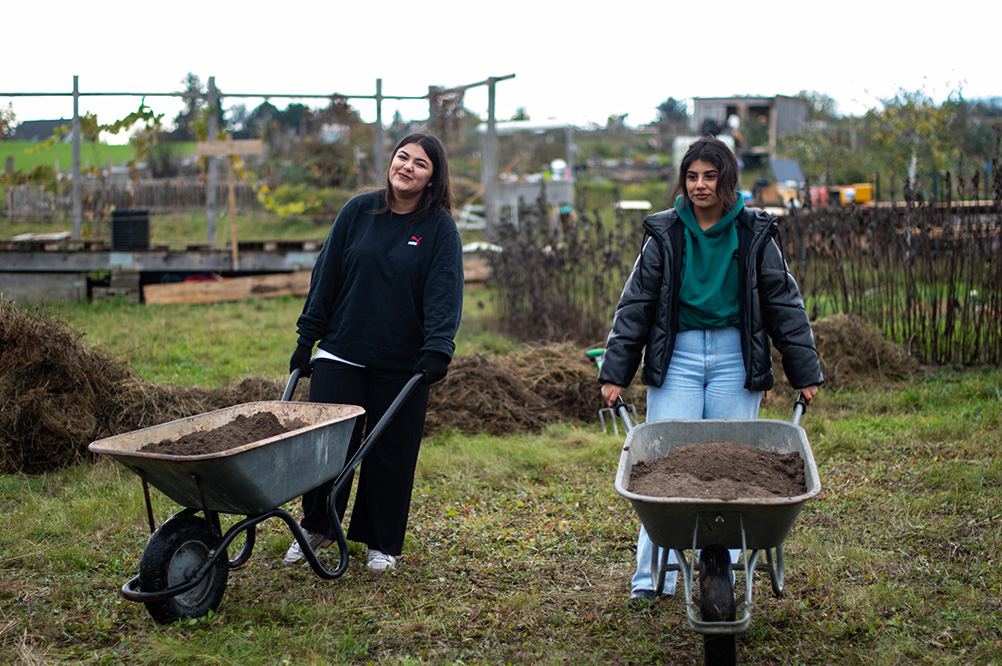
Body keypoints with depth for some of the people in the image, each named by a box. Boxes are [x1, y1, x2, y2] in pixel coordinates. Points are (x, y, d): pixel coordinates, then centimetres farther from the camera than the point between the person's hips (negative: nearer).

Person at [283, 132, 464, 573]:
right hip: (342, 352, 2)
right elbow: (326, 276, 8)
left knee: (391, 453, 7)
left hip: (403, 364, -1)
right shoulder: (359, 211, 4)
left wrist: (438, 349, -22)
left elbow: (444, 293, -9)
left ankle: (382, 543, 24)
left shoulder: (441, 229, -2)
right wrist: (307, 338, 7)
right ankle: (316, 528, 22)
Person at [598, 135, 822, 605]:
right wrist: (614, 373, 0)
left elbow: (784, 305, 7)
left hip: (735, 358, 0)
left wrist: (805, 373, 6)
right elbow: (635, 305, 4)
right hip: (676, 357, 0)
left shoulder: (754, 235, 2)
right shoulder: (664, 235, 3)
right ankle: (653, 576, 1)